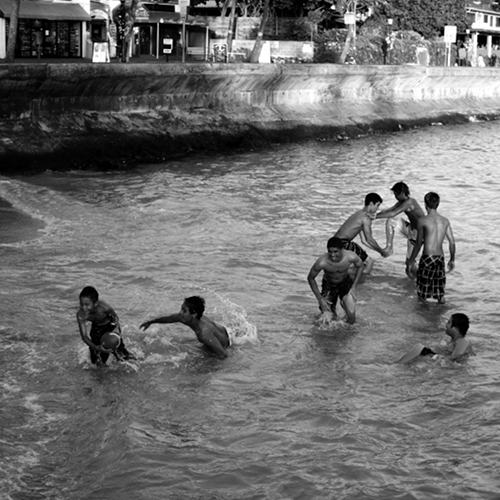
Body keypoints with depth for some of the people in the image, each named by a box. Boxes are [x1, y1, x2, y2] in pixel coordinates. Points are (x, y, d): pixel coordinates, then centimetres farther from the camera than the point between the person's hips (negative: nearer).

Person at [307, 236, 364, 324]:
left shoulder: (351, 257, -31)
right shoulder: (322, 262, -34)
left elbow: (360, 266, -5)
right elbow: (310, 278, -14)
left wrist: (353, 287, -10)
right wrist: (320, 299, -16)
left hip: (346, 283, 1)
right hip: (328, 285, -1)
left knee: (351, 320, -10)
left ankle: (344, 303, 24)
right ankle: (332, 307, 30)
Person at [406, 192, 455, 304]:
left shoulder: (422, 221, -6)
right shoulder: (445, 221, 7)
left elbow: (418, 244, -5)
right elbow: (452, 242, 8)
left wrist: (410, 262, 2)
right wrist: (452, 259, 21)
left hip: (427, 258, -5)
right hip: (440, 257, 5)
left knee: (422, 295, 4)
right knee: (440, 293, 14)